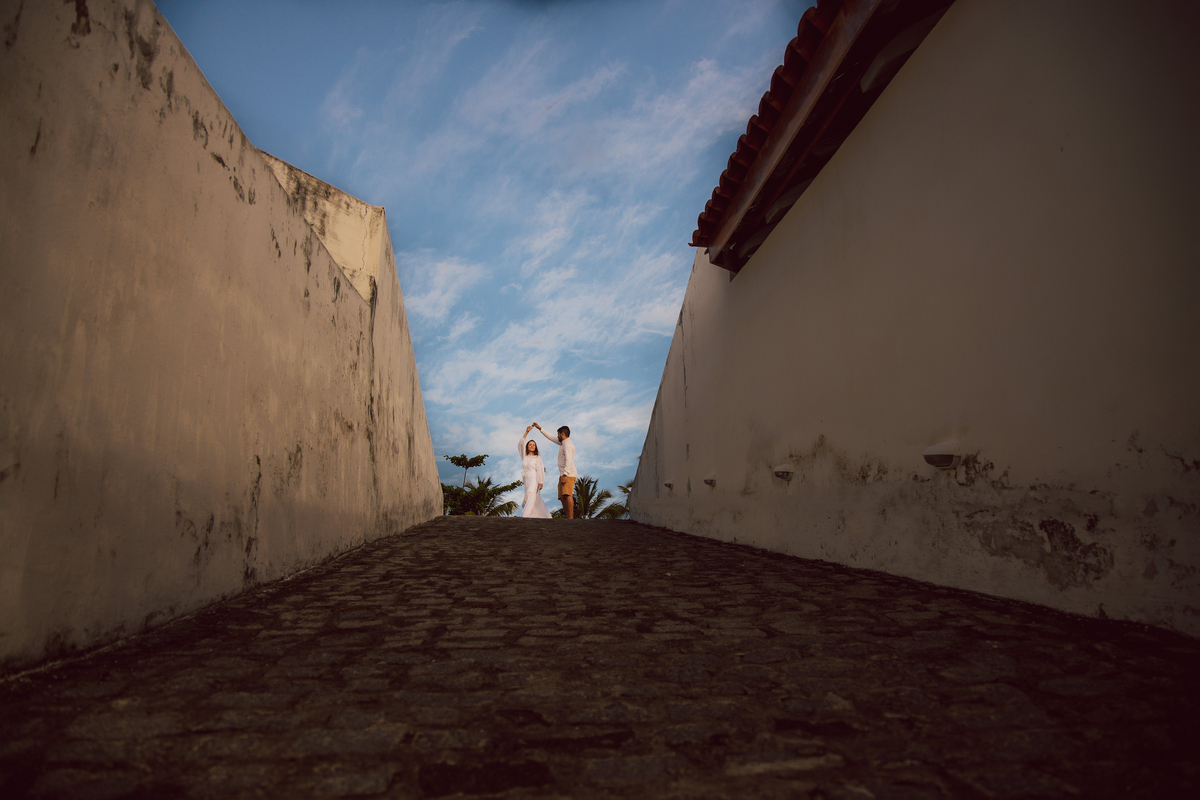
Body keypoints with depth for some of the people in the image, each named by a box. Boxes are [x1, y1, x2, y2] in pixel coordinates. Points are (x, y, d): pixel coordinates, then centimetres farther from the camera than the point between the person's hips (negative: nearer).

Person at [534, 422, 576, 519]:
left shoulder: (567, 444, -9)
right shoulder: (563, 443, 22)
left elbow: (569, 460, -20)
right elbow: (551, 438, 34)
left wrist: (565, 474, -28)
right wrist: (540, 428, 37)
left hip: (568, 475, -10)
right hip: (564, 475, 10)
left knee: (567, 495, -23)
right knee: (562, 497, 4)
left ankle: (571, 518, -32)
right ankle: (568, 518, 1)